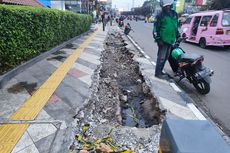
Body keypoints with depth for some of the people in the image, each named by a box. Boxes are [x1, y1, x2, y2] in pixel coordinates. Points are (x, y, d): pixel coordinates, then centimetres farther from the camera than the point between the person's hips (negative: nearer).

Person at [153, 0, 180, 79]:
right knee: (161, 57, -6)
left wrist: (178, 36, 21)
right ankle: (158, 73, 4)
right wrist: (158, 39, -15)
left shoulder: (174, 14, 14)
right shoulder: (160, 15, -6)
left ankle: (160, 71, 24)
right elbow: (156, 28, -9)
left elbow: (176, 26, 23)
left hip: (170, 40, 7)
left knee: (166, 57, 12)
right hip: (163, 40, -7)